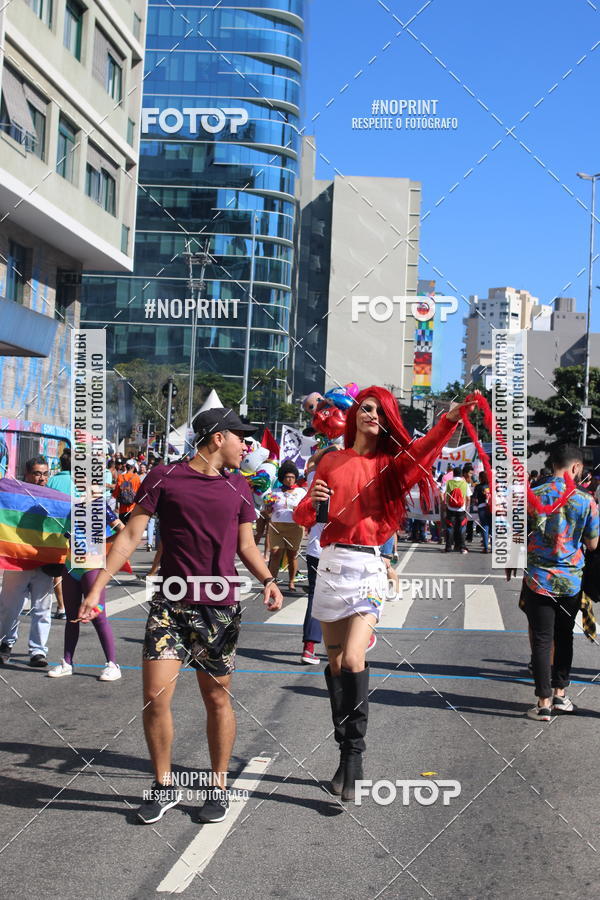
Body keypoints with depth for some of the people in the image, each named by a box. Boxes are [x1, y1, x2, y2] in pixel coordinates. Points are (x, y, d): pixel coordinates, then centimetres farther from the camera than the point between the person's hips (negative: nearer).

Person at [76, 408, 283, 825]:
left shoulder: (239, 486, 9)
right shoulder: (165, 477, -1)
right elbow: (131, 534, -1)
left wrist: (268, 580, -4)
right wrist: (98, 587, -7)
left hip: (221, 609, 2)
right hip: (171, 607, -2)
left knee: (218, 699, 8)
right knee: (155, 696, -7)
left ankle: (219, 786, 24)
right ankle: (163, 786, 14)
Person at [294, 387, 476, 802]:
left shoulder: (391, 464, 6)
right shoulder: (332, 462, 11)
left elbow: (420, 451, -17)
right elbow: (305, 517, 11)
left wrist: (450, 419, -34)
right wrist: (312, 502, -13)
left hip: (369, 567, -2)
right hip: (332, 563, 2)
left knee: (353, 659, -16)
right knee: (336, 662, 6)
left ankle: (354, 754, -3)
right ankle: (347, 755, 17)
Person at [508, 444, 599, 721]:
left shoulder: (532, 496, -7)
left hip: (539, 580, -1)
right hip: (571, 582, 1)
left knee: (541, 640, 5)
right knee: (564, 636, 18)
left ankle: (544, 703, 7)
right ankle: (560, 694, 24)